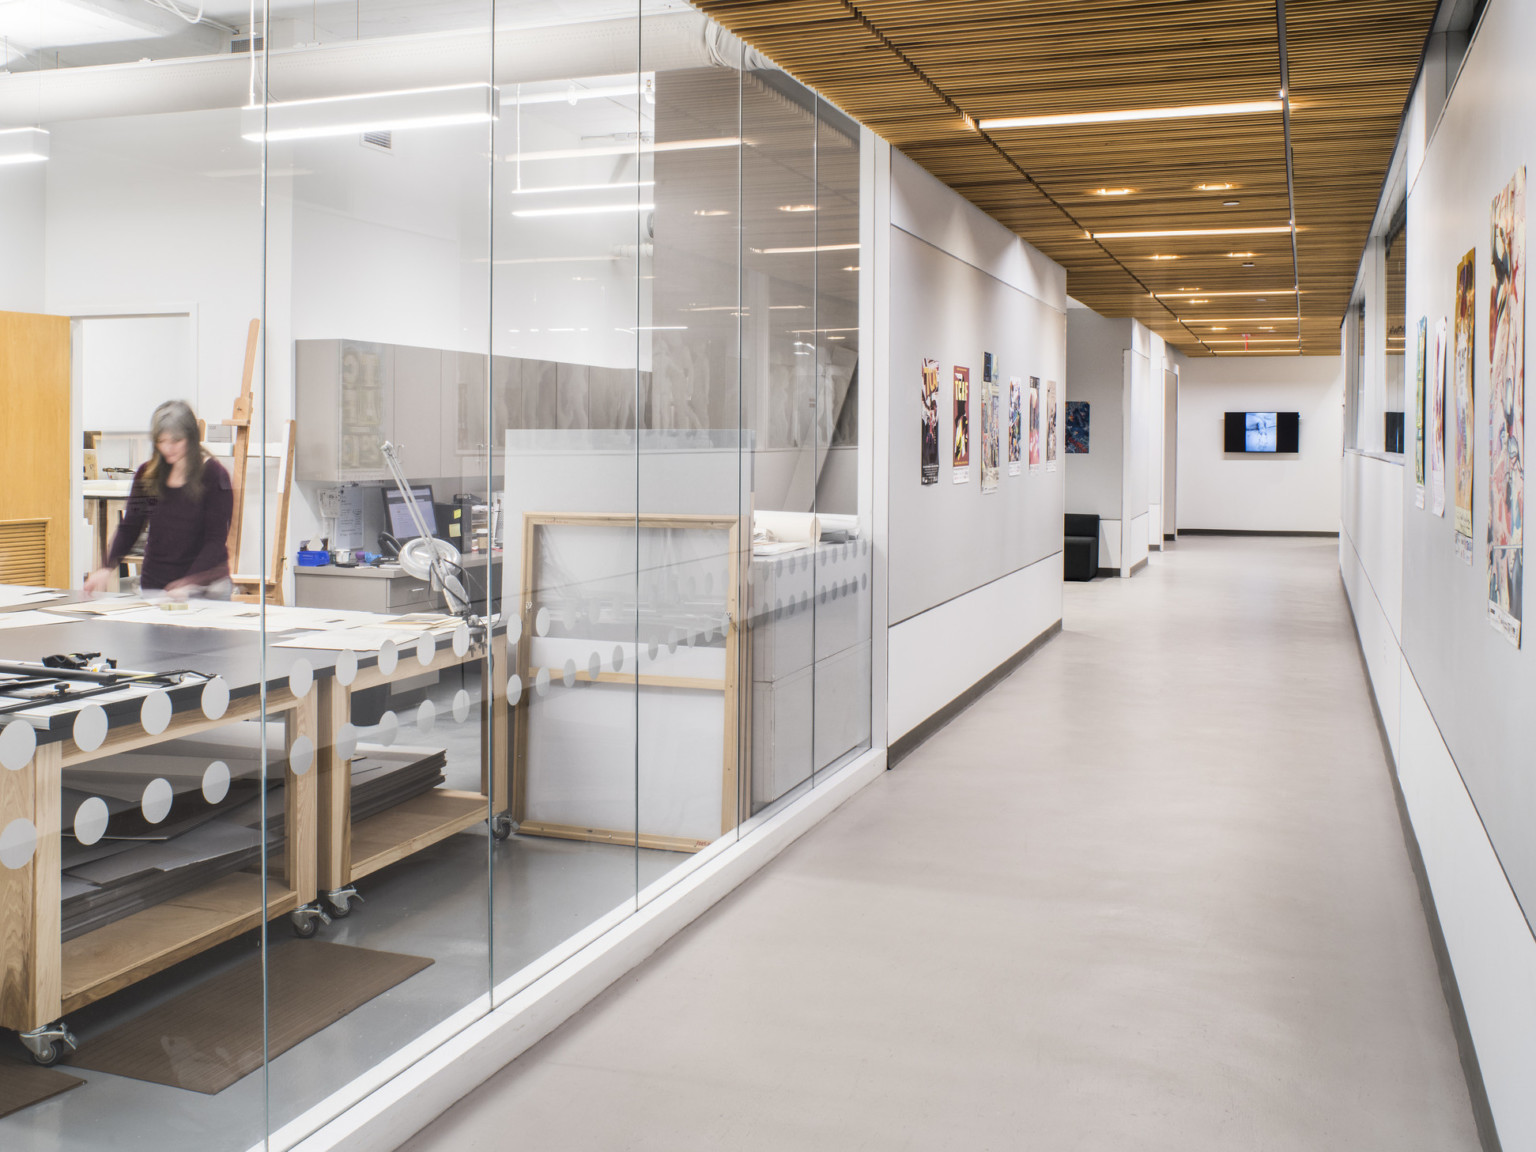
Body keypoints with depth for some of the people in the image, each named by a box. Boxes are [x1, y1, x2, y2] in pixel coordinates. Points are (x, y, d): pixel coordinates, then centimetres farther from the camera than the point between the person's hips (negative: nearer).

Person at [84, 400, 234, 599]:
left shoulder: (214, 475, -8)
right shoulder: (147, 474, 5)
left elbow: (216, 539, -11)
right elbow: (129, 528, 9)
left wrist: (188, 583, -23)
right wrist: (107, 568, -8)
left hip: (206, 588, -4)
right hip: (153, 585, 4)